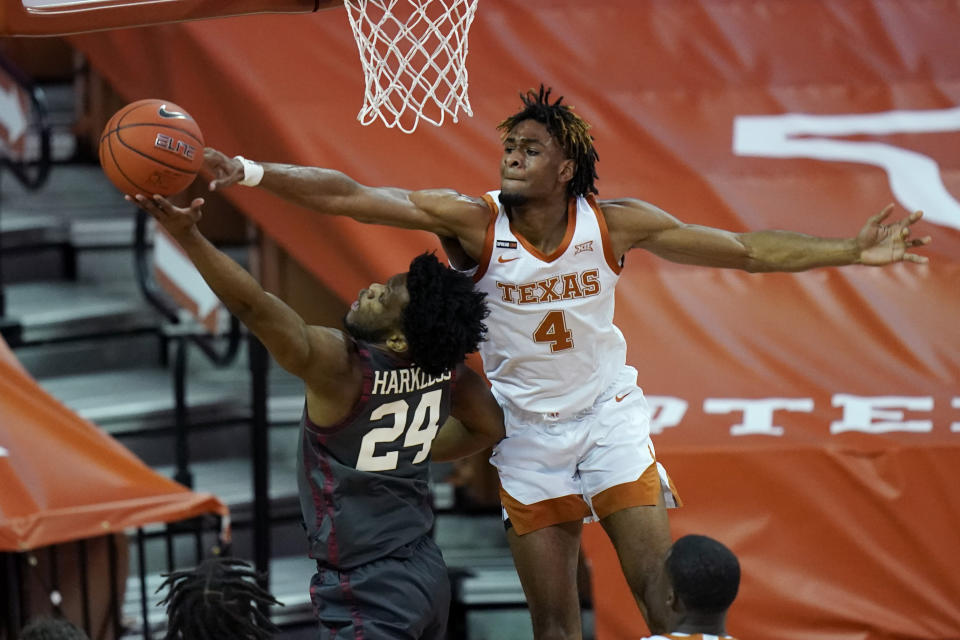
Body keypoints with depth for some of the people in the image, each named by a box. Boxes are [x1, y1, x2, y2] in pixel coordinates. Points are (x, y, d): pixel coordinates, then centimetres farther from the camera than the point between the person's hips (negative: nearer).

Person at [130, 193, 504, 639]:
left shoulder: (340, 365, -24)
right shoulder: (442, 366, -4)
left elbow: (254, 306, -35)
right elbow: (489, 426, 14)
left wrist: (187, 235, -40)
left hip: (370, 591, -8)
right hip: (427, 572, 8)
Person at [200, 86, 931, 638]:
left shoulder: (613, 223, -13)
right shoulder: (474, 220, -17)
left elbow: (744, 249, -8)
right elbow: (349, 196, -24)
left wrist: (851, 251, -13)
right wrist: (250, 171, -34)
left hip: (610, 413, 1)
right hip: (528, 427, 0)